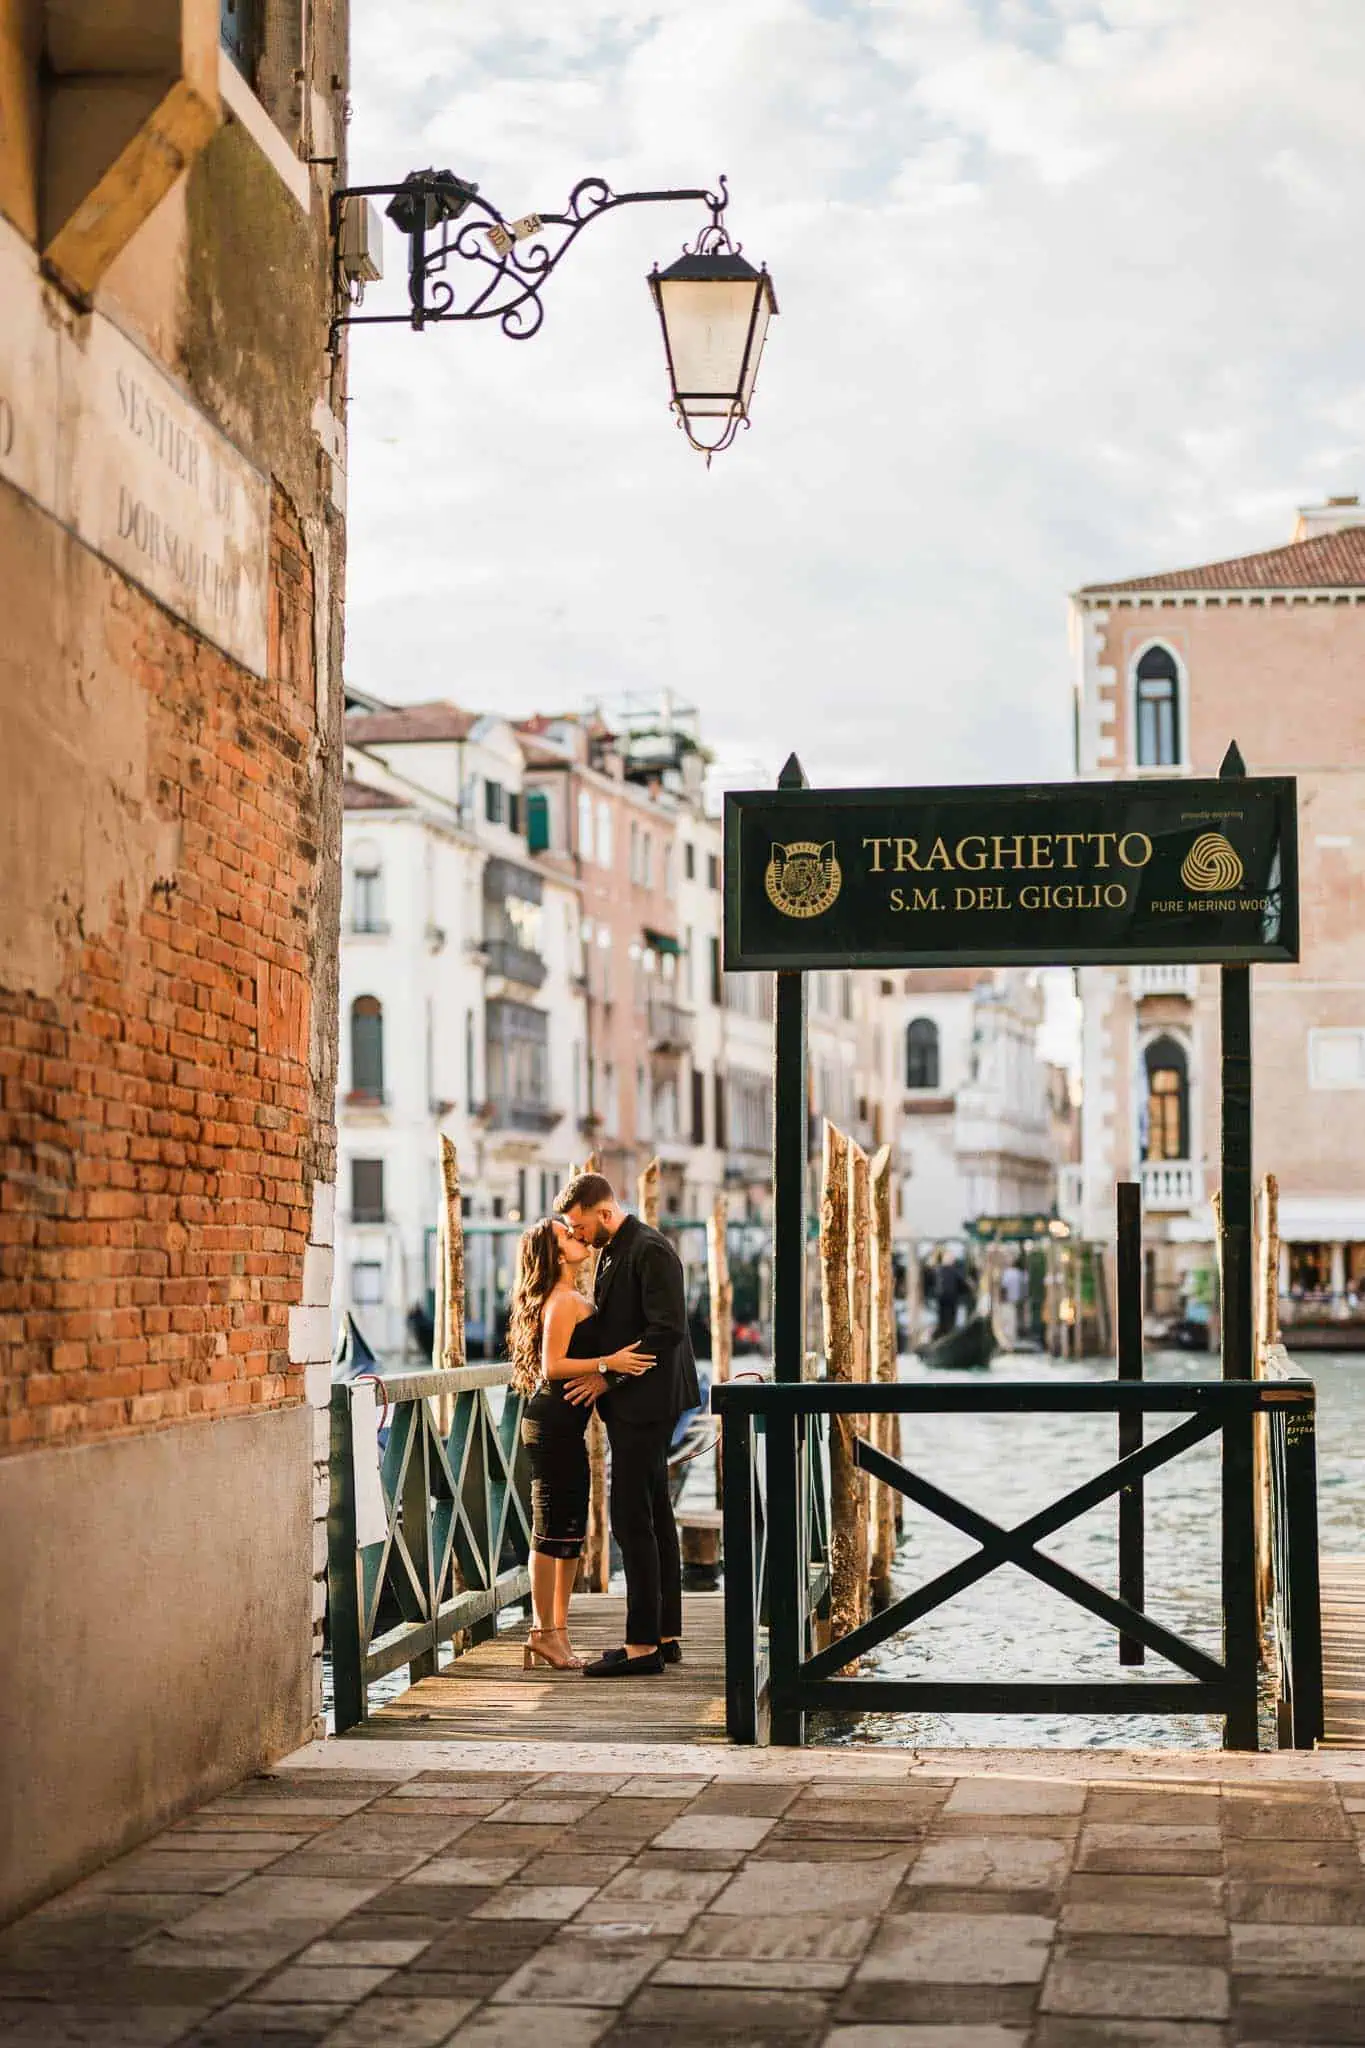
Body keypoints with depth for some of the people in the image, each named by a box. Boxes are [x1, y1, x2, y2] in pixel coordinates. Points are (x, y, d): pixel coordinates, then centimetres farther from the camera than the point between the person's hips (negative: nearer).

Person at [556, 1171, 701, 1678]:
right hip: (631, 1403, 10)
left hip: (643, 1402, -10)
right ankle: (666, 1635, 19)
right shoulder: (611, 1252, 15)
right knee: (653, 1517, 13)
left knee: (632, 1520, -9)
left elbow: (667, 1330, -21)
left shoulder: (650, 1251, -15)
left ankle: (642, 1645, -7)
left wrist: (609, 1377, -17)